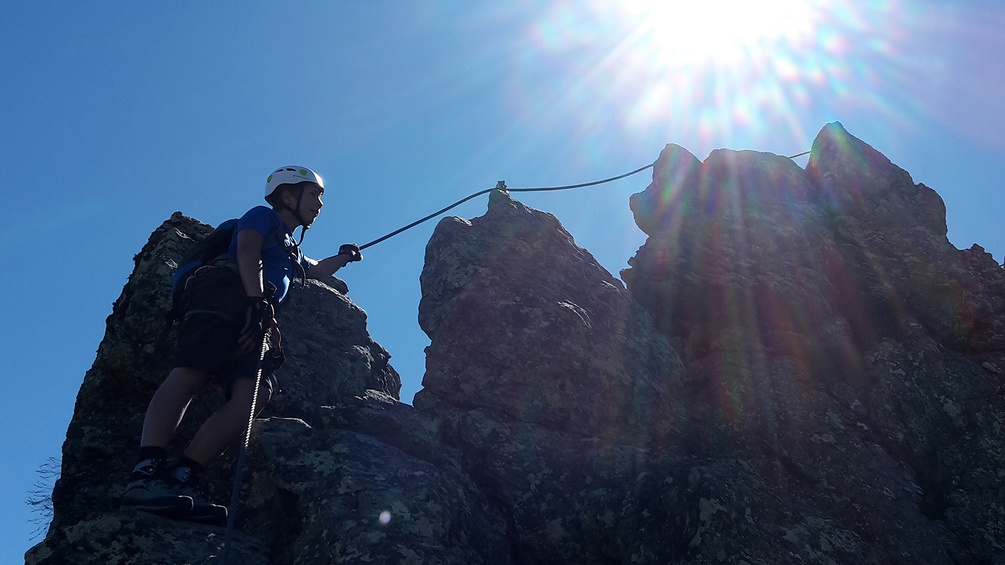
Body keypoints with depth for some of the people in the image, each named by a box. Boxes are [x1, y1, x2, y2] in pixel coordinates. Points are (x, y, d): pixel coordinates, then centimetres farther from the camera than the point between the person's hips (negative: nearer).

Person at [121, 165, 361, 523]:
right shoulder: (263, 216, 20)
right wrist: (257, 300, -15)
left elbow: (314, 271, 65)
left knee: (255, 393, -24)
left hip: (255, 316, 7)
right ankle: (146, 472, -48)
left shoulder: (291, 251, 43)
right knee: (191, 372, -31)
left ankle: (180, 480, -37)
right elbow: (247, 251, -1)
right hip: (226, 292, -7)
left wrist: (343, 256, 71)